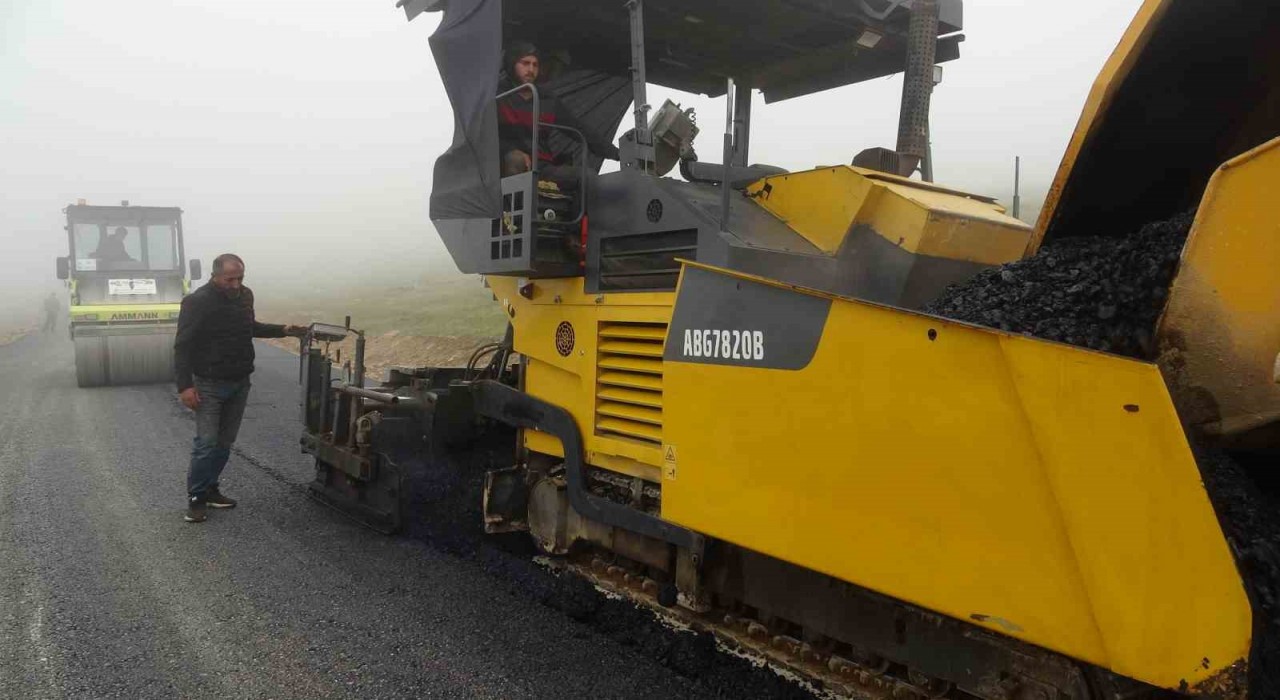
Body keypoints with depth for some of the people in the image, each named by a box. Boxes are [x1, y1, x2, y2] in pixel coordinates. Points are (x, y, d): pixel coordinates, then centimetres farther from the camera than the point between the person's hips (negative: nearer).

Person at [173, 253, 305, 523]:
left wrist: (283, 330, 11)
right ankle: (196, 497, 7)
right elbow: (183, 346, -16)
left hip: (240, 383, 6)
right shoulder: (197, 302, -16)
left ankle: (210, 489, 25)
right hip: (210, 385, -6)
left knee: (225, 442, 12)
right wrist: (185, 386, -21)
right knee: (207, 443, -7)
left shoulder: (245, 295, 4)